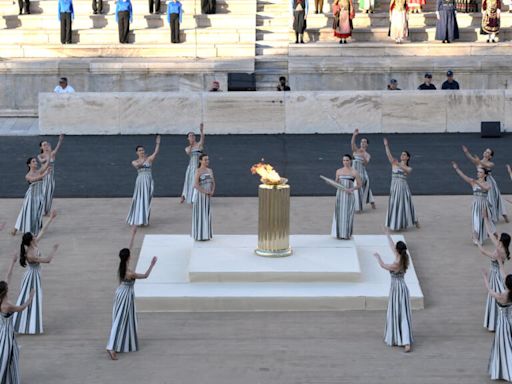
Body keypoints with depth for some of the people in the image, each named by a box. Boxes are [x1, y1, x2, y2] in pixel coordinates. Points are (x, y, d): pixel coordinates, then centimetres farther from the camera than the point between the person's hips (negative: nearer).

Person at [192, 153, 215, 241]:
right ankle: (199, 235, 3)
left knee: (207, 214, 9)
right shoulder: (198, 171, -12)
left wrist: (212, 191, -7)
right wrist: (205, 192, -18)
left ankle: (206, 234, 17)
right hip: (200, 195, -7)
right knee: (200, 214, -2)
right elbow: (196, 185, -20)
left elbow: (213, 183, 11)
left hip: (207, 196, 7)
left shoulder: (210, 170, 10)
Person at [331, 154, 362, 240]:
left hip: (349, 195, -3)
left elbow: (359, 185, -1)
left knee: (348, 213, -4)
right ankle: (339, 233, 10)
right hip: (340, 194, 3)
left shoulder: (354, 172, -3)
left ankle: (347, 234, 3)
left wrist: (351, 189, -16)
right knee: (339, 213, 2)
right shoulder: (339, 171, 8)